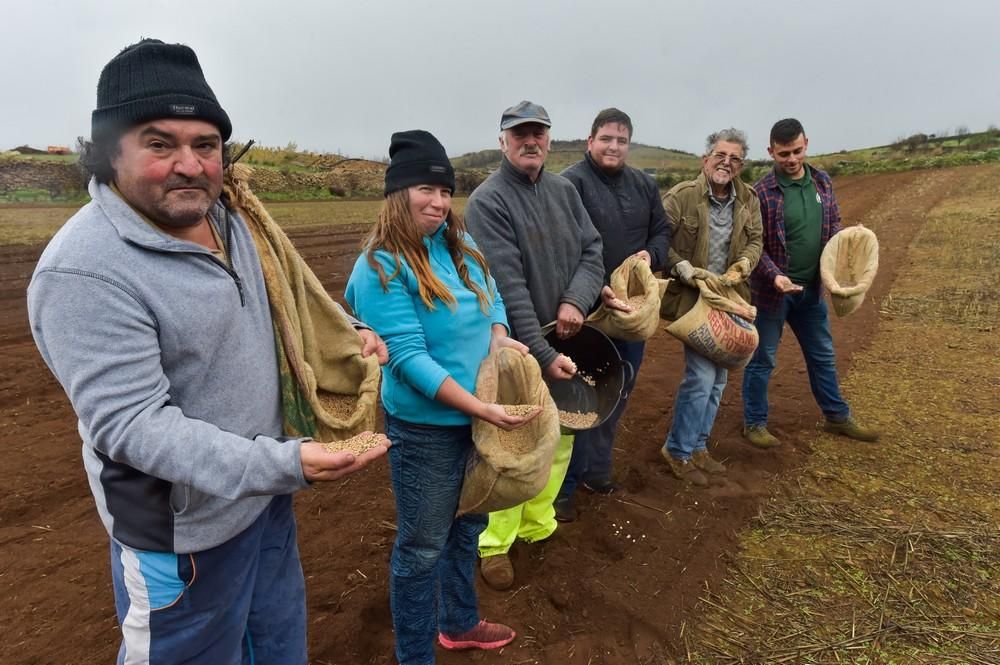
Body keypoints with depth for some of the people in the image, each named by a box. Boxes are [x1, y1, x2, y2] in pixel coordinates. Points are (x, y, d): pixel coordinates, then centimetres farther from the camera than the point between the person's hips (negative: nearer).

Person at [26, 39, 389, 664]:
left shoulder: (228, 221, 0)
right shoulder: (86, 271, -26)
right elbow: (132, 424, -29)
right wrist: (283, 464, -39)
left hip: (266, 494, 8)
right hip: (184, 530, -7)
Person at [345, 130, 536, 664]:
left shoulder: (458, 241, 2)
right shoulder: (381, 266, -19)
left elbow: (491, 294, 14)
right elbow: (408, 356, -24)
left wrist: (499, 335, -8)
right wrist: (482, 409, -26)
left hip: (479, 416, 8)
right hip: (426, 426, -7)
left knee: (468, 527, 24)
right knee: (423, 546, 10)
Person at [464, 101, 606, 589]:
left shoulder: (565, 191, 8)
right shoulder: (487, 201, -12)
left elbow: (593, 252, 4)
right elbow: (509, 288, -19)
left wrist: (576, 301, -16)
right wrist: (543, 355, -21)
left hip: (565, 340, 7)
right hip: (516, 349, -6)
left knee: (560, 441, 15)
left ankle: (538, 525, 35)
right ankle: (495, 543, 21)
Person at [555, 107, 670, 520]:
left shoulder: (644, 185, 9)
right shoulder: (569, 184, -13)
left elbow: (662, 230, 16)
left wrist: (651, 255, -6)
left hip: (632, 307, 7)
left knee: (619, 392, 18)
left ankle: (595, 469, 37)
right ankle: (563, 486, 16)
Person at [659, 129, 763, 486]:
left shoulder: (749, 199, 4)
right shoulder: (681, 196, -13)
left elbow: (755, 240, 10)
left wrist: (742, 266, -10)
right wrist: (685, 270, -21)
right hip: (692, 299, -7)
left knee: (718, 379, 13)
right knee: (701, 376, -11)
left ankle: (698, 446, 31)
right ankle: (678, 450, 10)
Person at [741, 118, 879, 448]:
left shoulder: (823, 182, 3)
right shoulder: (762, 191, -15)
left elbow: (833, 226, 13)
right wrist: (775, 276, -28)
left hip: (811, 288, 6)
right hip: (773, 289, -6)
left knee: (822, 355, 19)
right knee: (762, 359, 6)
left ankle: (837, 416, 36)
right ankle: (754, 423, 21)